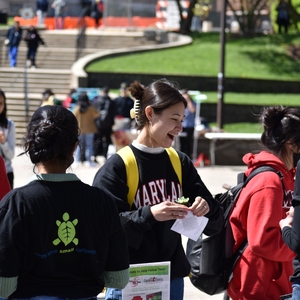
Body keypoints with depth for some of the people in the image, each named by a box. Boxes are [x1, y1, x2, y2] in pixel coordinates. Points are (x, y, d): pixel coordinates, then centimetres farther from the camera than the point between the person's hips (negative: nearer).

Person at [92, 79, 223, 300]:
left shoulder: (181, 163, 8)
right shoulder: (117, 166, -9)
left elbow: (215, 224, 9)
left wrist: (207, 208, -14)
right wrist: (149, 215, -29)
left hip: (172, 279, 5)